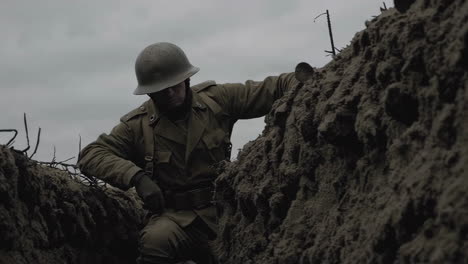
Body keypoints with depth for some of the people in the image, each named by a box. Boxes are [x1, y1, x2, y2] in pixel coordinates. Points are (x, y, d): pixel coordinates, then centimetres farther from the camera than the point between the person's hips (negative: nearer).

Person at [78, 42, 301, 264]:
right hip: (177, 217, -2)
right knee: (155, 242, -35)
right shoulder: (138, 125, 0)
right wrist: (137, 177, -22)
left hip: (224, 209, 2)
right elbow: (90, 155, -7)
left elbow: (273, 88, 6)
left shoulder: (216, 99, 3)